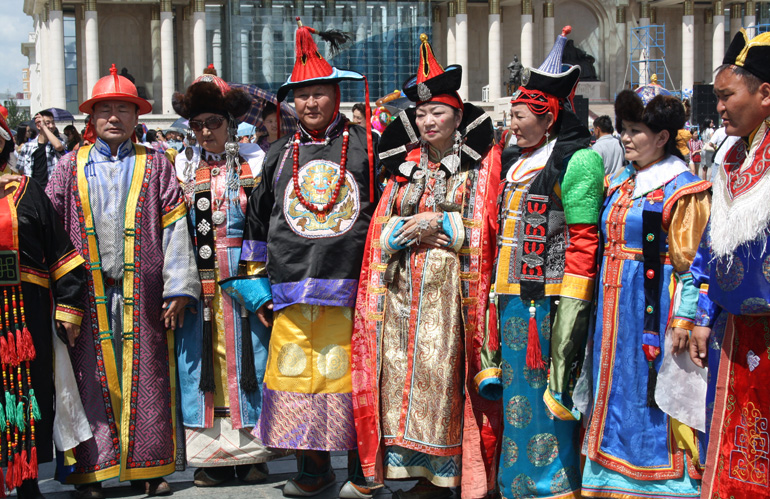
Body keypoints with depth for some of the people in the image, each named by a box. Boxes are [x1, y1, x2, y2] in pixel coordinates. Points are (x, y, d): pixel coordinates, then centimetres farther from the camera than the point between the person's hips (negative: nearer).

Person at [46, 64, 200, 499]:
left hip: (142, 292, -1)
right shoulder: (72, 166, 12)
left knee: (145, 376, 2)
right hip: (88, 292, 1)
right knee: (93, 377, 1)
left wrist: (179, 287, -4)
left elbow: (175, 227, 3)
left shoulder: (155, 164, 8)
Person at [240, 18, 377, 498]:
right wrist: (260, 285, 15)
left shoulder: (365, 147, 4)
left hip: (350, 290, -3)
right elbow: (258, 222, 18)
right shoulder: (279, 155, 13)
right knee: (295, 373, 4)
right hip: (291, 290, 3)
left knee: (350, 376, 0)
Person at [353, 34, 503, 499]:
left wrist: (439, 222, -9)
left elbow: (484, 229, -3)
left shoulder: (480, 166, 4)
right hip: (403, 290, 5)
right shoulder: (406, 168, 17)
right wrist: (413, 229, -5)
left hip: (451, 287, -4)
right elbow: (383, 230, 13)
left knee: (446, 375, -9)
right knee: (406, 372, 0)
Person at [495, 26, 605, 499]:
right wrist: (497, 297, 19)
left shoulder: (576, 160, -8)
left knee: (550, 399, -3)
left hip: (550, 297, -8)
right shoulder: (514, 160, 16)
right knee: (518, 391, 15)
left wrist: (570, 308, -20)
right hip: (513, 297, 8)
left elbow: (582, 242, -14)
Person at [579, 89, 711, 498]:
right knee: (614, 391, 12)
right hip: (613, 305, 7)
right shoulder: (620, 185, 14)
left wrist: (684, 318, -16)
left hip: (653, 307, -7)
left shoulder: (681, 189, -8)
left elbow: (690, 262, -12)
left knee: (651, 395, -2)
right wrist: (602, 308, 15)